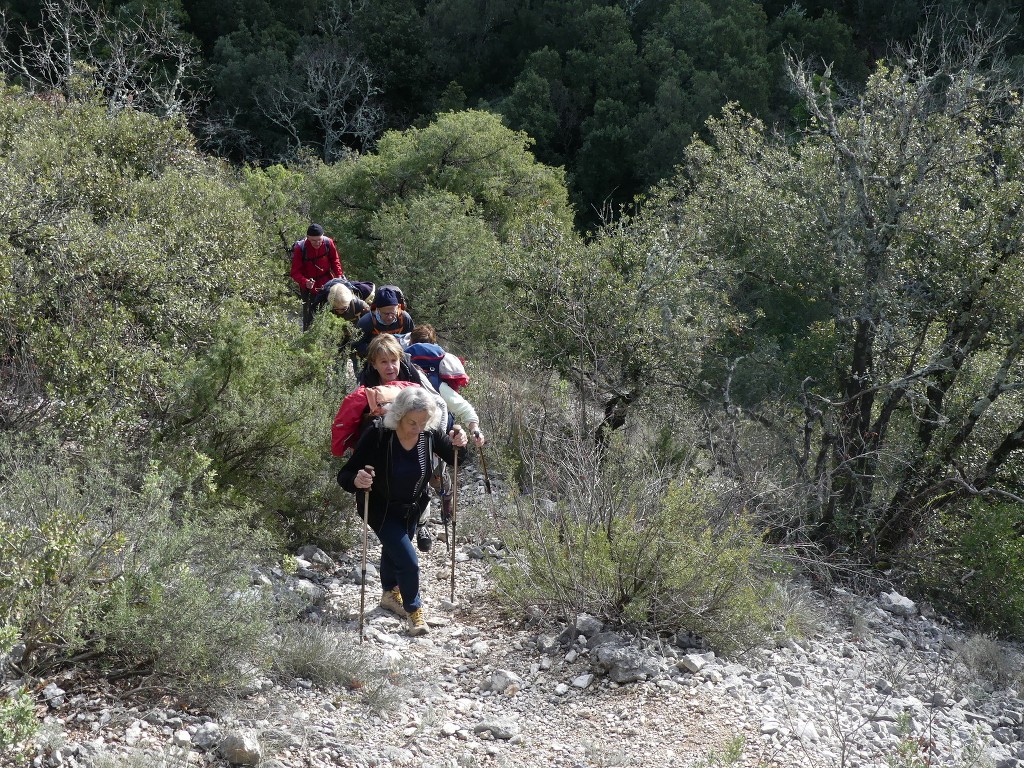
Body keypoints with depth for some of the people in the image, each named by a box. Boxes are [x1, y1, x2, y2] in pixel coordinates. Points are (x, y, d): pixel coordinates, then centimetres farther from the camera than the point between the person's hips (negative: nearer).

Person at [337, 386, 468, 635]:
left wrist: (458, 445, -27)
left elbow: (455, 459, -4)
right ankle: (414, 610, 17)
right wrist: (356, 481, -57)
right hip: (381, 510, -5)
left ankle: (390, 594, 55)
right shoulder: (376, 437, -36)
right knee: (408, 561, -10)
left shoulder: (430, 435, -23)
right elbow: (344, 475, -34)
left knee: (393, 550, 28)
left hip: (412, 509, 5)